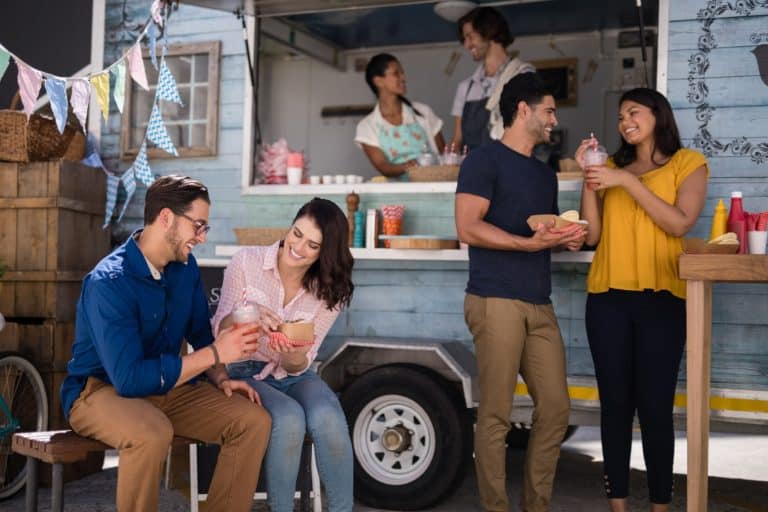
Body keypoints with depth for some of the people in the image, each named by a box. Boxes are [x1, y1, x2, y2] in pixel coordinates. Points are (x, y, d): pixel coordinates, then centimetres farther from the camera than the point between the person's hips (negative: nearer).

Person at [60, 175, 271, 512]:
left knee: (254, 421, -13)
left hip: (165, 386, 7)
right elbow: (129, 379, -31)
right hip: (101, 390, -6)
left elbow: (200, 333, 13)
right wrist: (215, 353, -28)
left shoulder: (186, 267, -1)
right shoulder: (110, 282, -24)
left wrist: (220, 378, -7)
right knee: (153, 432, -39)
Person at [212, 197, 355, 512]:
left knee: (328, 419, -31)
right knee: (289, 419, -33)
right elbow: (219, 330, -8)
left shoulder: (330, 291, -3)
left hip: (292, 375, 2)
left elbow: (299, 366, -3)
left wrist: (293, 356, -29)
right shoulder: (247, 262, -9)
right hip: (244, 372, -2)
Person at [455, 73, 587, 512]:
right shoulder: (485, 159, -1)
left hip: (540, 304, 8)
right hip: (497, 301, -8)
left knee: (556, 409, 5)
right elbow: (468, 228, -12)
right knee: (496, 415, -4)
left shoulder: (546, 174, 23)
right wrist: (532, 242, -17)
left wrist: (568, 238, 7)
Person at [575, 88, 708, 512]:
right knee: (615, 403, 3)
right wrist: (588, 178, -1)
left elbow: (680, 224, -9)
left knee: (655, 405, -5)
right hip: (608, 298, 3)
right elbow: (592, 235, 6)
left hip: (661, 299, -3)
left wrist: (628, 181, -12)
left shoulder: (688, 163, 6)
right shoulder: (614, 168, 15)